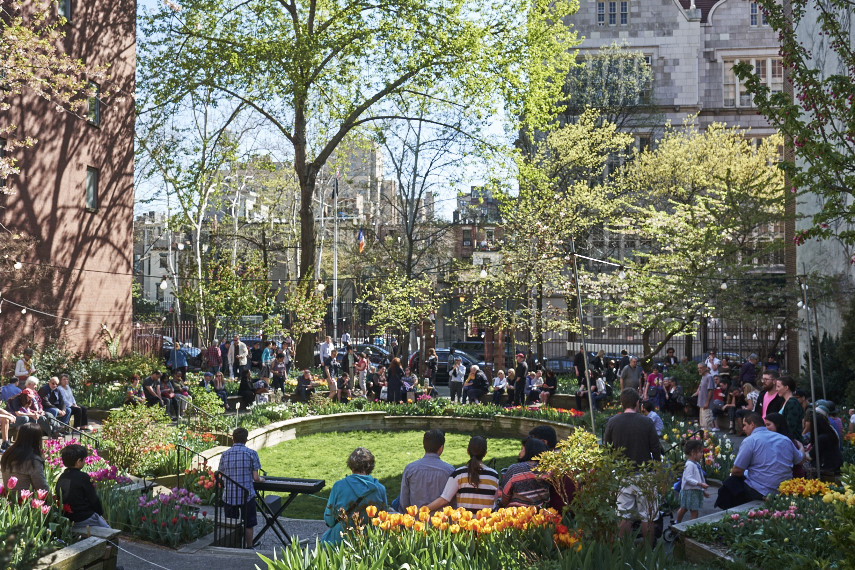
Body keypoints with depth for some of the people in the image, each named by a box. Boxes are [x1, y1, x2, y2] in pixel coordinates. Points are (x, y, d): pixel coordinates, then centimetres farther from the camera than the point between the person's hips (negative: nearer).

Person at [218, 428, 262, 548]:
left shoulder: (225, 454, 4)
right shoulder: (251, 453, -6)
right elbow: (255, 478, -7)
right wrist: (260, 480, 15)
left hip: (229, 496, 3)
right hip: (246, 495, -3)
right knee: (249, 524, 12)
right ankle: (249, 547, 17)